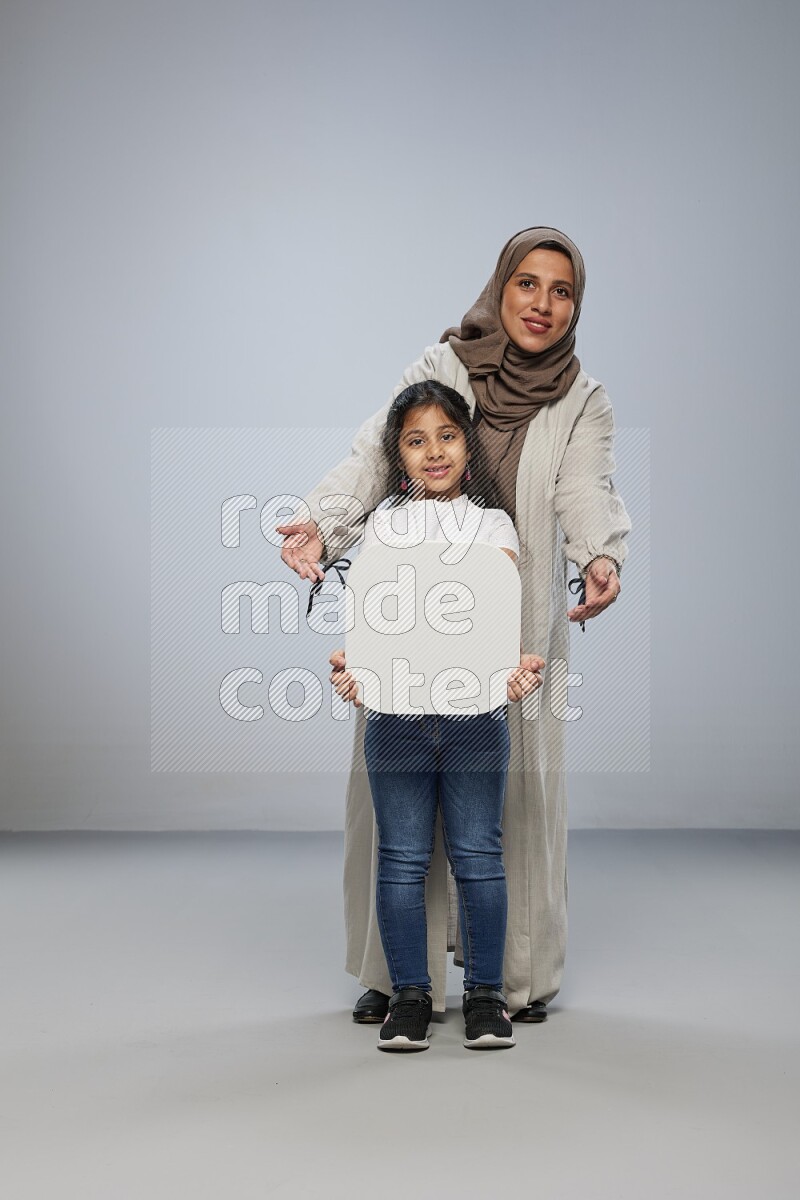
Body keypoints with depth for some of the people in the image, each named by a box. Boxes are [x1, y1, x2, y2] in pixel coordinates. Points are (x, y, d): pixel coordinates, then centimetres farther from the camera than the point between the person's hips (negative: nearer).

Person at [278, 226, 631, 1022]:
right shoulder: (436, 370, 2)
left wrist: (601, 555, -31)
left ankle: (517, 974, 20)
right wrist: (323, 524, -30)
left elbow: (586, 491, -9)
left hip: (519, 622, 1)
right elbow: (373, 457, -10)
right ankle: (398, 972, 17)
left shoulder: (583, 403, 7)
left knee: (516, 794, 4)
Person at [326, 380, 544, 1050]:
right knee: (402, 860, 5)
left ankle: (486, 994, 17)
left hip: (476, 713, 0)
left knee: (478, 856, 5)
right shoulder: (383, 524, 10)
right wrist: (351, 664, -20)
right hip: (396, 712, 1)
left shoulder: (493, 525, 9)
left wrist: (519, 661, -24)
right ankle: (409, 995, 16)